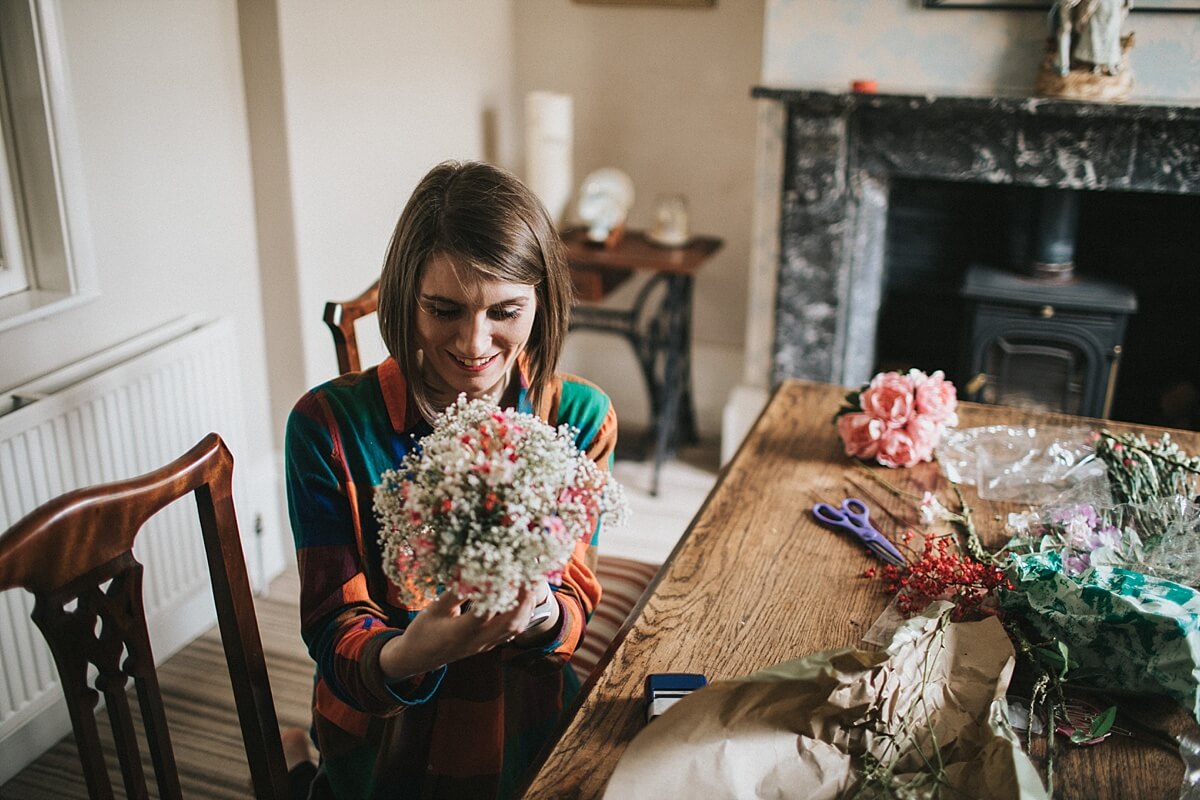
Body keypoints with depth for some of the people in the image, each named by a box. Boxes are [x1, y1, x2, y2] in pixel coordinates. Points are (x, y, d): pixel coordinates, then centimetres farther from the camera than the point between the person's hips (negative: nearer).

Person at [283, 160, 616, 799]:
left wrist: (540, 614, -27)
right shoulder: (328, 425, -11)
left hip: (532, 741, 4)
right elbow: (334, 627, -10)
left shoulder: (582, 418, -6)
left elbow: (575, 596, -3)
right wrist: (405, 656, -32)